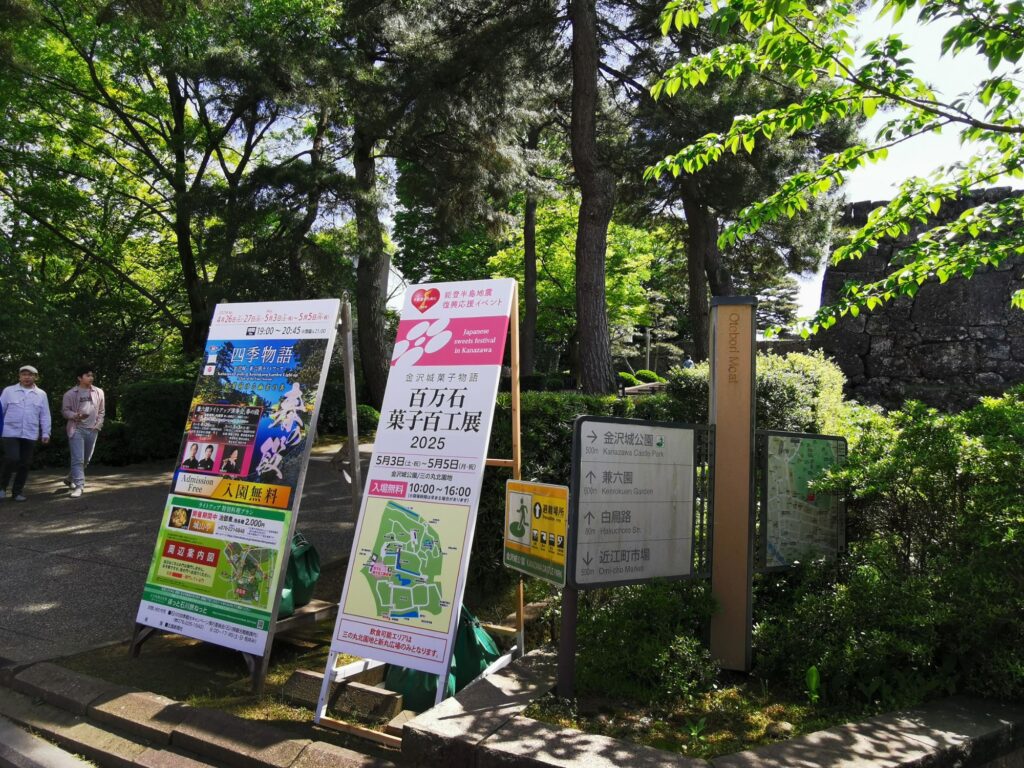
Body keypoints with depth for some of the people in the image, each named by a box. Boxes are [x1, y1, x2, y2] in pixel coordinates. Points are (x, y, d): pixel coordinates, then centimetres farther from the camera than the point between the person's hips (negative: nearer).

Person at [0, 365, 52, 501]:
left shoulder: (41, 394, 7)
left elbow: (45, 416, 8)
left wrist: (46, 433, 4)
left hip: (30, 435, 2)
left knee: (25, 464, 4)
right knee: (12, 459, -14)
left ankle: (18, 491, 17)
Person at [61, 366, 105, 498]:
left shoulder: (98, 392, 6)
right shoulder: (70, 394, -3)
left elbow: (101, 411, 14)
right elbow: (65, 410, 0)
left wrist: (98, 425, 1)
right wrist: (75, 416, -19)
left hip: (92, 430, 4)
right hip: (77, 429, -4)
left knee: (86, 459, 13)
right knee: (78, 459, -11)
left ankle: (70, 478, 35)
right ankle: (79, 486, -9)